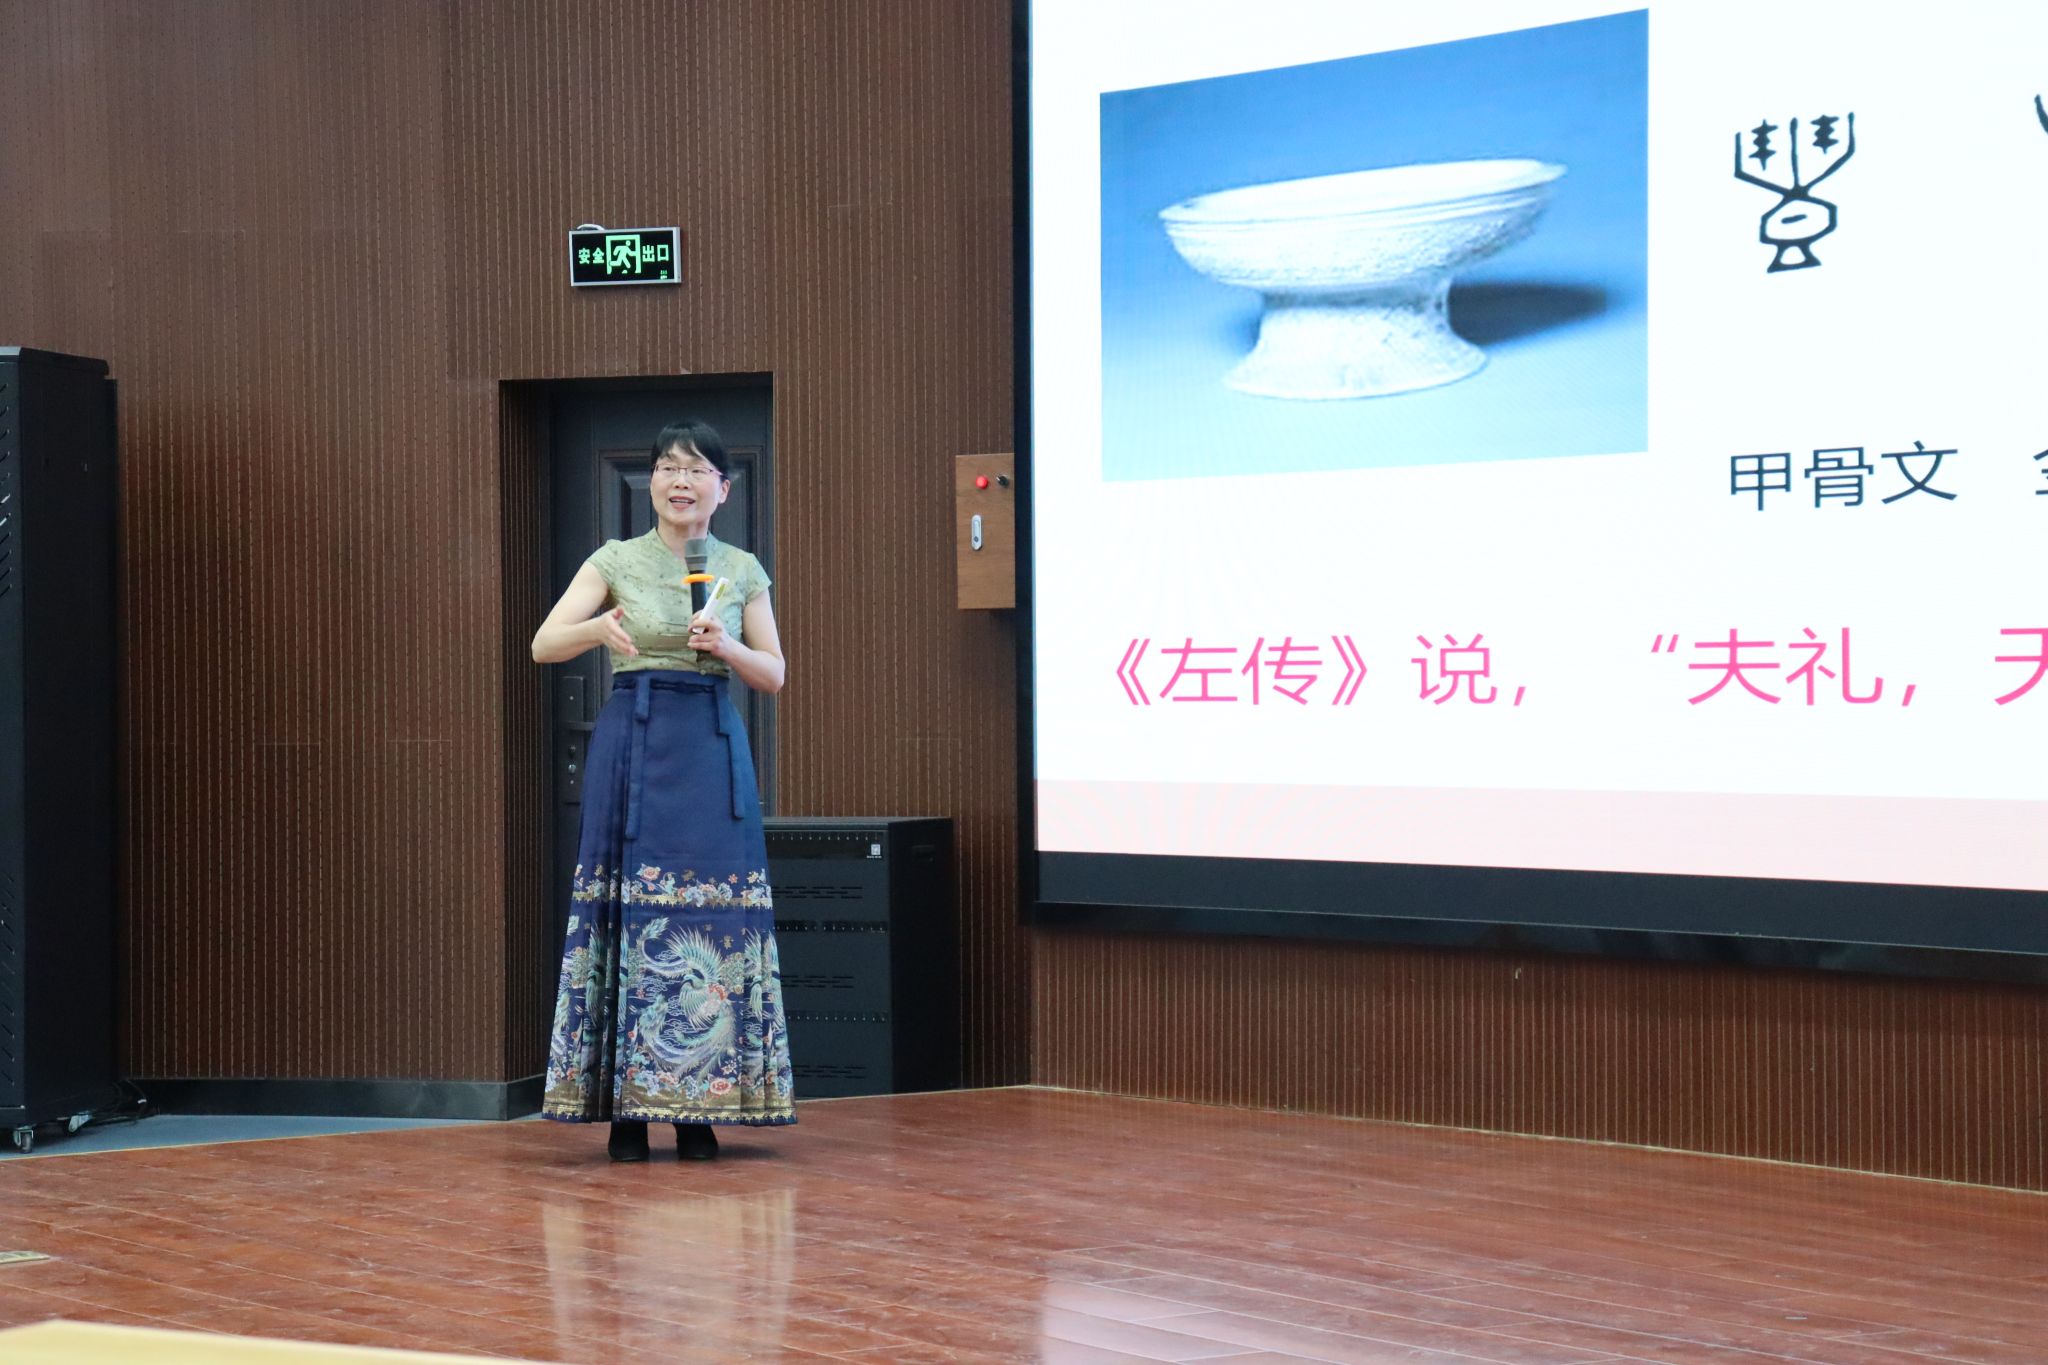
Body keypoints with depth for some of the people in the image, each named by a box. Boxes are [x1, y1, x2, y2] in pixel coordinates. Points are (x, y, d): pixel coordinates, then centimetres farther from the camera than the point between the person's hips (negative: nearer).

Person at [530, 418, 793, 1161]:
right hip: (633, 745, -1)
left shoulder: (742, 570, 10)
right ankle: (626, 1108, 2)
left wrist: (726, 647, -9)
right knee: (630, 911, -5)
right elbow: (543, 645, -4)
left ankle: (697, 1108, 5)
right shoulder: (616, 561, 5)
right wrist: (597, 628, -24)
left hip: (714, 750, 2)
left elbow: (775, 675, 11)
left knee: (715, 916, -3)